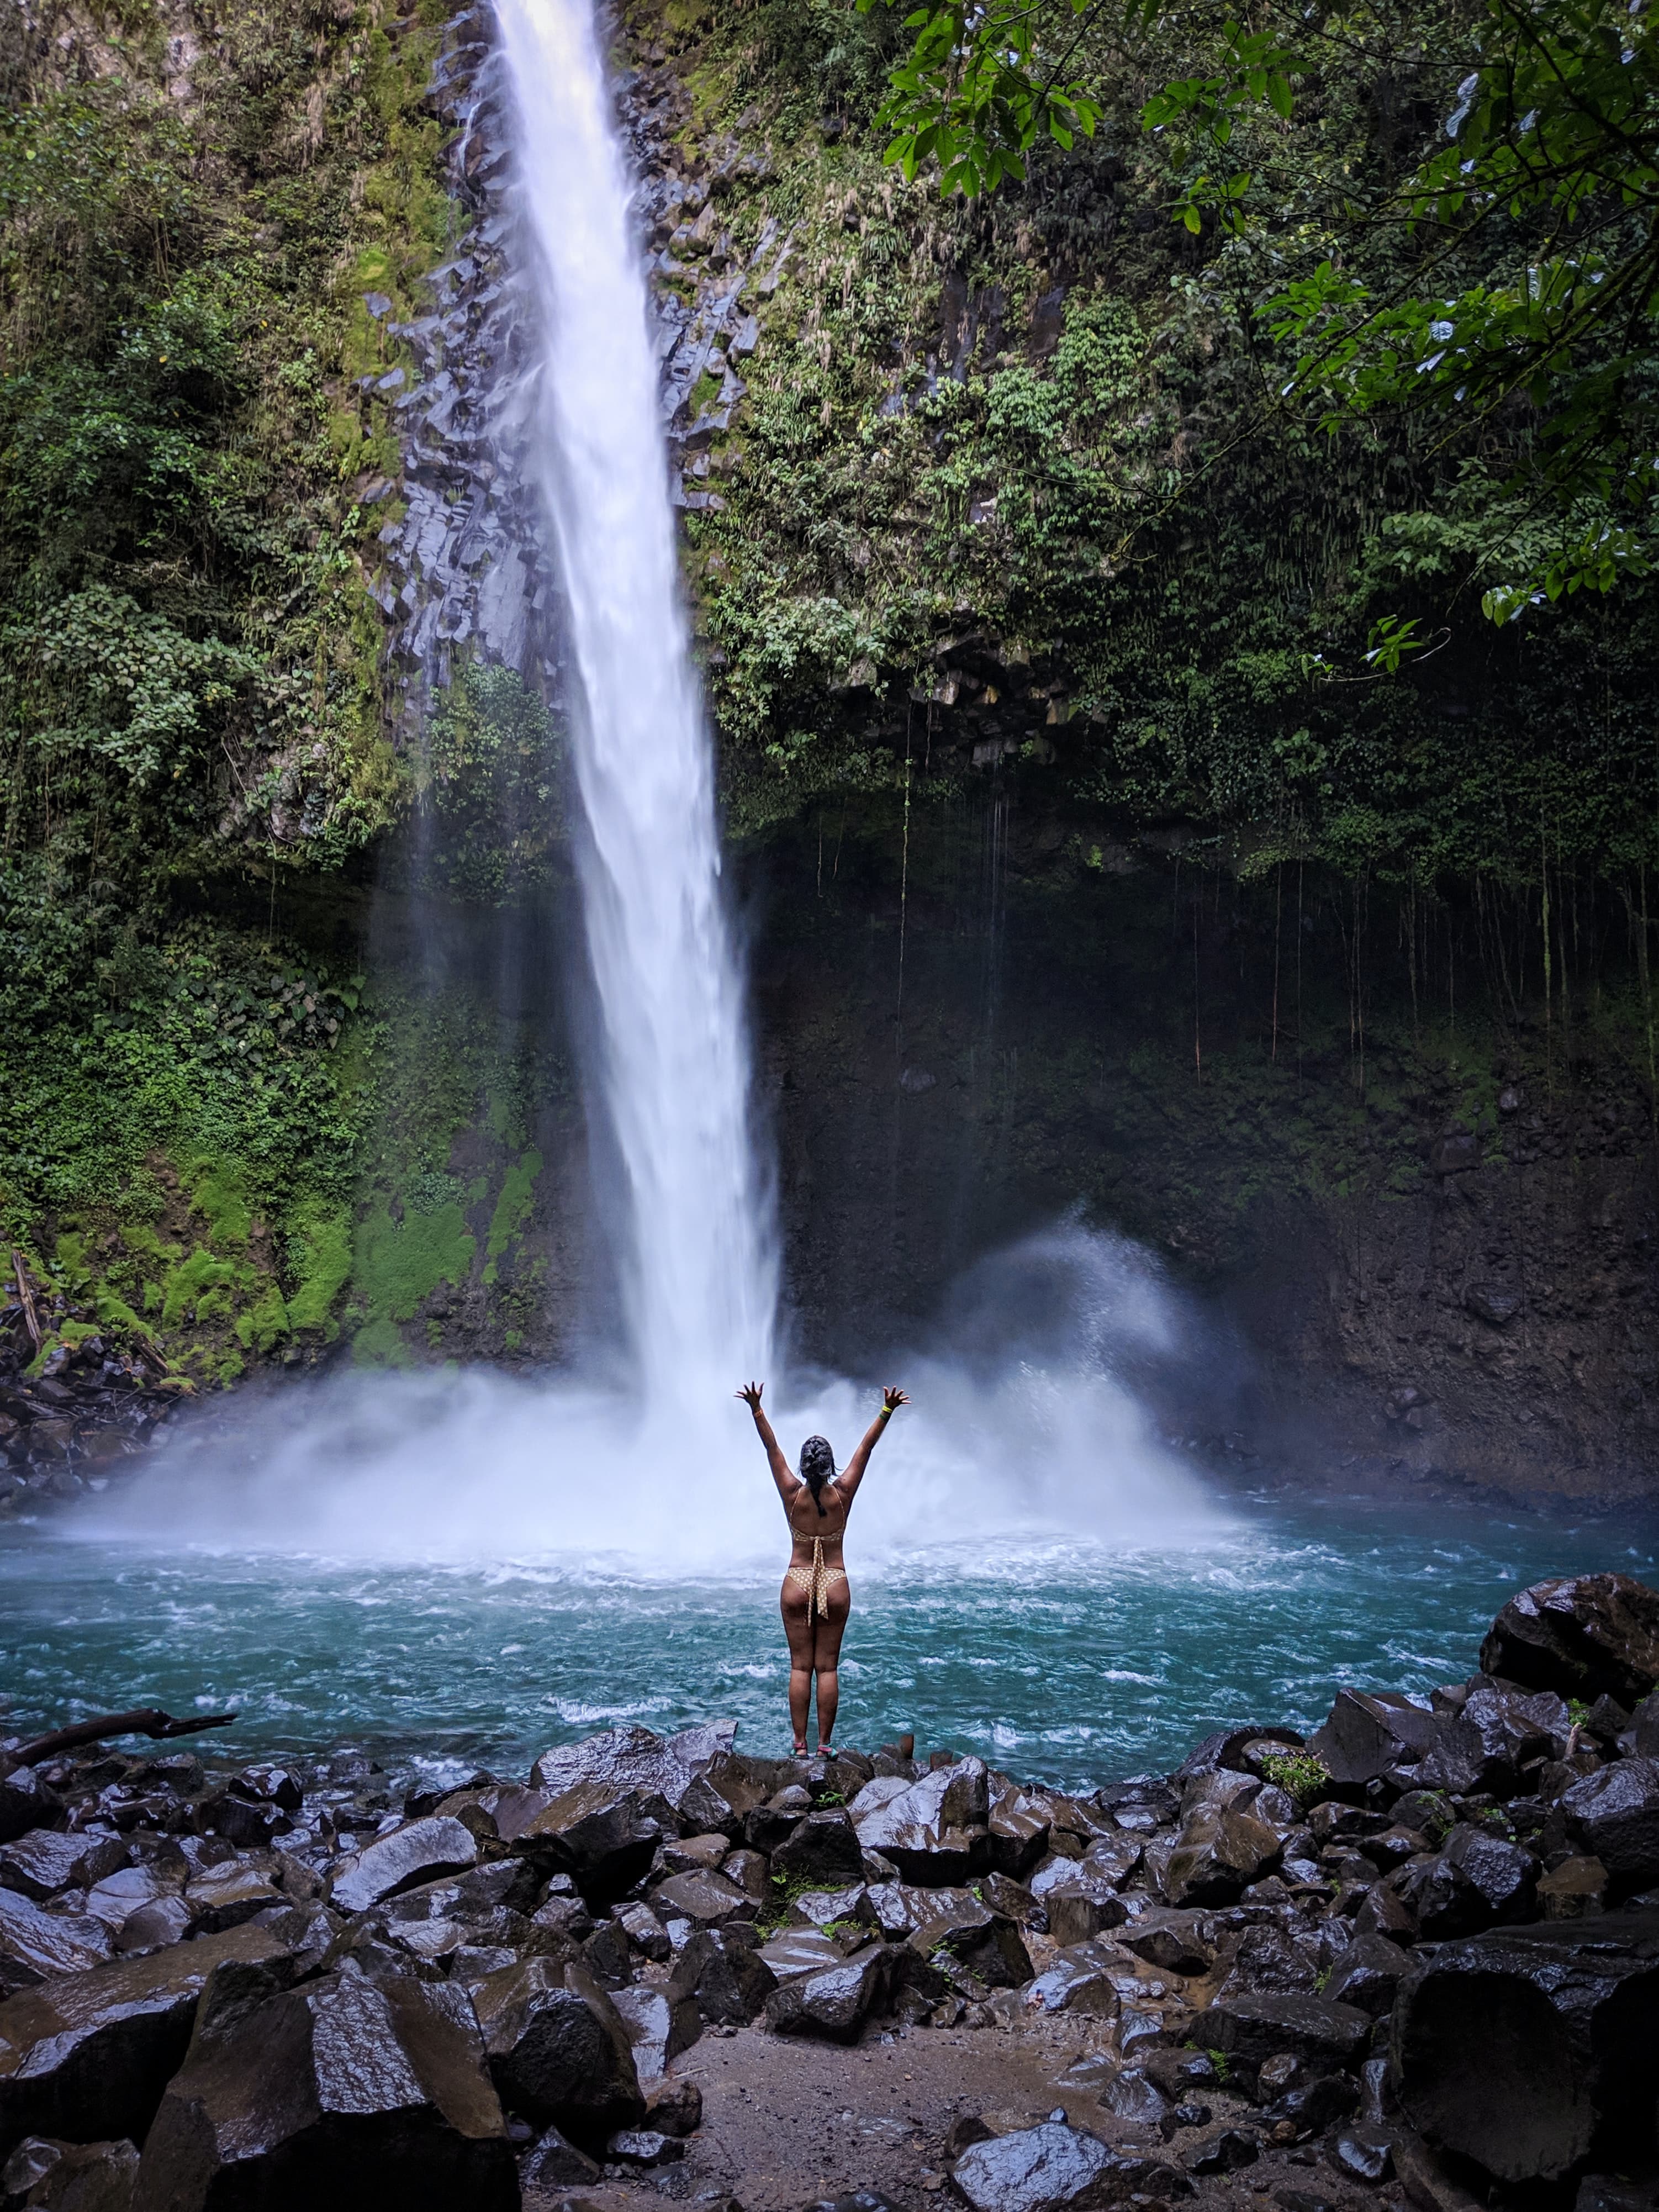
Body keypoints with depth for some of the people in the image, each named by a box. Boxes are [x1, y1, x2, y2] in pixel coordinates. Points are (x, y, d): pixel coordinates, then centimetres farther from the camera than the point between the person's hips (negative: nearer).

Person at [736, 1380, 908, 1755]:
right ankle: (824, 1745, 6)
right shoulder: (842, 1494, -8)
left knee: (800, 1666, 4)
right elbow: (866, 1447, -6)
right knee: (828, 1667, 5)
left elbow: (771, 1448, -7)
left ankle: (800, 1746, 4)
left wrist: (757, 1408, -7)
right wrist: (887, 1411, -5)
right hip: (835, 1586, 0)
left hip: (797, 1585, 0)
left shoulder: (793, 1494, -8)